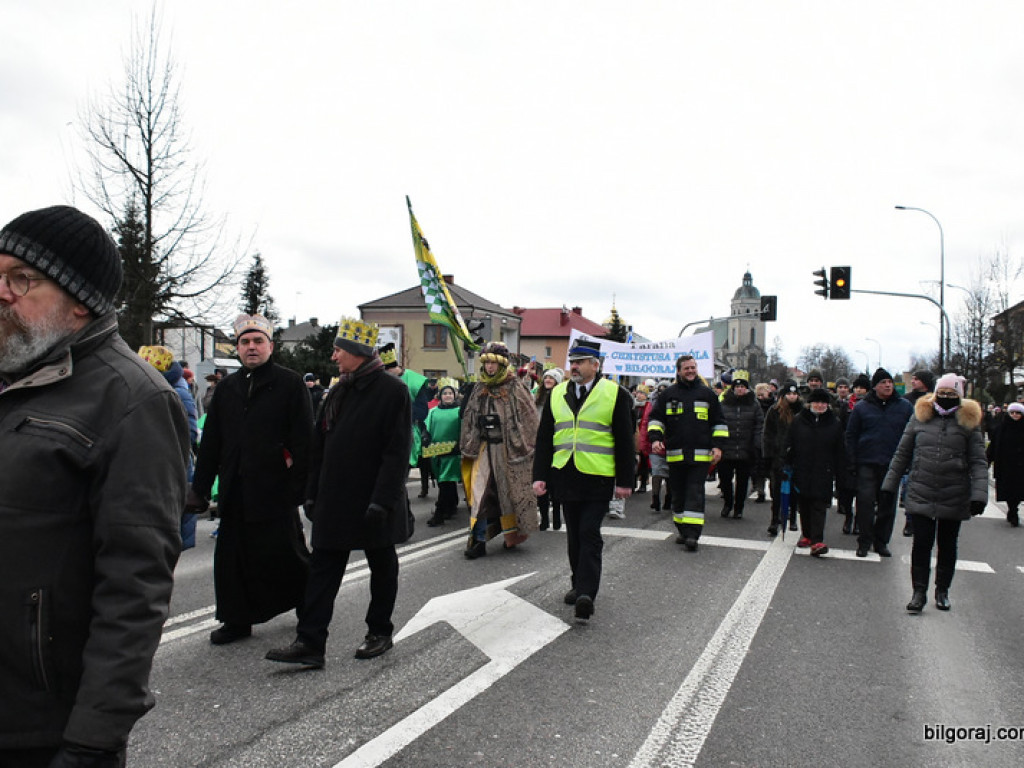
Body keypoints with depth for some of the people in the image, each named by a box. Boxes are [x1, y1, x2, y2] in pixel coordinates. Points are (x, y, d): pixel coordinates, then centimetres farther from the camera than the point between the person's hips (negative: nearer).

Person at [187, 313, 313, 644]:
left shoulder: (290, 384, -2)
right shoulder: (226, 388, 14)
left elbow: (303, 439, -8)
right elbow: (210, 442, 15)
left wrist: (300, 486, -15)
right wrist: (199, 488, 11)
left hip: (276, 491, -5)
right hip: (235, 490, 5)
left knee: (285, 555, 3)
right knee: (232, 557, 9)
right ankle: (237, 620, 24)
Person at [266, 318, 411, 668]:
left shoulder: (393, 391, -11)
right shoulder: (338, 392, 10)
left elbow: (397, 453, -16)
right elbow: (320, 446, 14)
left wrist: (382, 501, -21)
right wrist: (312, 493, 10)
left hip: (374, 505, -6)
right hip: (334, 502, 6)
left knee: (382, 567, 11)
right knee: (323, 570, 4)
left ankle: (380, 631, 27)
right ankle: (310, 643, 8)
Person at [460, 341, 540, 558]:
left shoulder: (514, 388, -6)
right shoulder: (479, 389, 9)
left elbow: (529, 418, -6)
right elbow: (468, 419, 14)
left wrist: (522, 446, -9)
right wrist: (468, 446, 10)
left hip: (507, 448, -4)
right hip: (484, 447, 4)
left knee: (510, 490, 8)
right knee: (479, 493, -3)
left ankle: (514, 532, 26)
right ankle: (479, 540, 0)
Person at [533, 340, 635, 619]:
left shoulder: (614, 394, -1)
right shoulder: (557, 395, 10)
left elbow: (624, 440, -1)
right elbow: (544, 438, 11)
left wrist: (625, 481, -4)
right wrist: (540, 476, 5)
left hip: (597, 478, -4)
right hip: (566, 477, 5)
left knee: (589, 534, -9)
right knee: (574, 534, 13)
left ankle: (586, 593, -10)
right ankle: (579, 584, 26)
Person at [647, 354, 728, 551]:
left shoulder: (707, 394, 7)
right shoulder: (668, 394, 8)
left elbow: (719, 423, 11)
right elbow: (655, 418, 10)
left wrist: (717, 446, 2)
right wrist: (655, 438, -6)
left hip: (700, 454, -2)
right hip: (675, 454, 2)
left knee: (695, 493, -8)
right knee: (678, 494, 9)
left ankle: (692, 534, -11)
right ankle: (683, 531, 21)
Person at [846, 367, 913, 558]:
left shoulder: (905, 407, 5)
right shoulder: (861, 407, 3)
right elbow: (851, 435, 5)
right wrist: (852, 461, -3)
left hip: (892, 464, 1)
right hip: (867, 463, -1)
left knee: (888, 505, 8)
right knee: (865, 501, -5)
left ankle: (881, 541, 20)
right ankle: (864, 541, 6)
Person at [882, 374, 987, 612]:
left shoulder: (969, 421, 2)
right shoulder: (920, 416, 4)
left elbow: (978, 462, 0)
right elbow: (902, 454, 10)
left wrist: (979, 494, -11)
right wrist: (890, 484, 8)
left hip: (954, 498, 0)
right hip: (921, 494, 0)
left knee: (947, 545, 12)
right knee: (921, 543, -3)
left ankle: (942, 590, 28)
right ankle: (919, 591, 8)